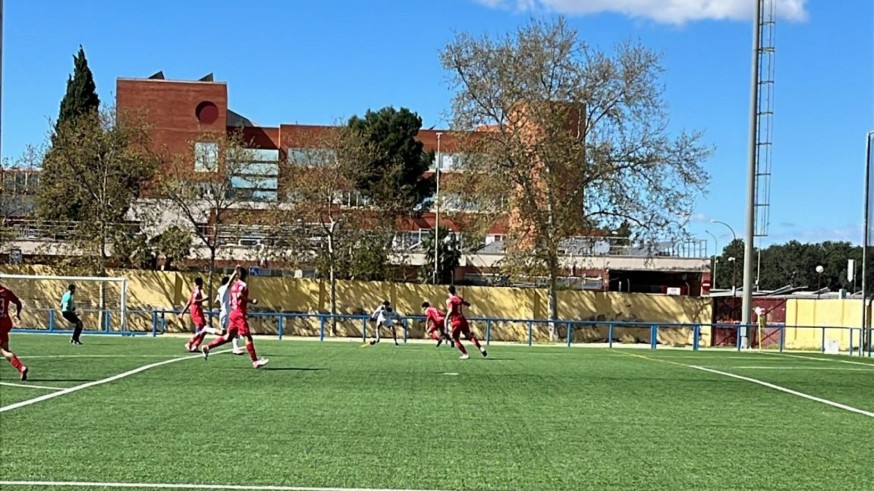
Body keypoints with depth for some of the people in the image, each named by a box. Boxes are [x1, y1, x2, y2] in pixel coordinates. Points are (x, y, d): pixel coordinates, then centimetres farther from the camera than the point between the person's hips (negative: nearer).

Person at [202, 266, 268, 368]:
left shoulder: (234, 285, 15)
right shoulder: (243, 285, -9)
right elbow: (239, 295, -29)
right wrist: (251, 301, -23)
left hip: (233, 313, 9)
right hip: (240, 315, -9)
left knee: (228, 337, 16)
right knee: (247, 337, -8)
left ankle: (208, 347, 16)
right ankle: (255, 361, -10)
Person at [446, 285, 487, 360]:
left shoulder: (450, 300, -9)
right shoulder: (459, 298, 10)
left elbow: (450, 311, -25)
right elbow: (468, 305, 23)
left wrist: (446, 319, -16)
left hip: (456, 322, -6)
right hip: (463, 320, 6)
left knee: (456, 339, 6)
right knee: (469, 336, 10)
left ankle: (465, 354, -2)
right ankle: (481, 348, -7)